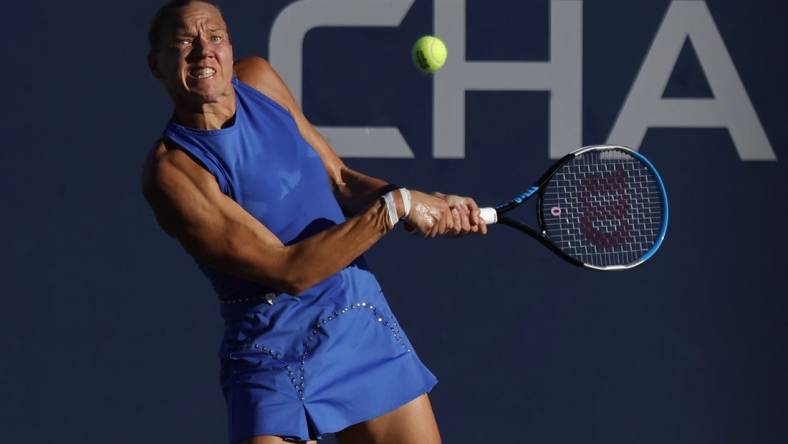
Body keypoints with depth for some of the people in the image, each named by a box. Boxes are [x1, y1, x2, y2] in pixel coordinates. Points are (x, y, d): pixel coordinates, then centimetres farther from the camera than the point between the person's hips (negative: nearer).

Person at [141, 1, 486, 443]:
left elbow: (339, 179, 13)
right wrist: (393, 207, -22)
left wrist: (426, 202, -5)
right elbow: (288, 271, -21)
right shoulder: (171, 170, -17)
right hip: (272, 352, -6)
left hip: (365, 324, 6)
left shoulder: (258, 79, 3)